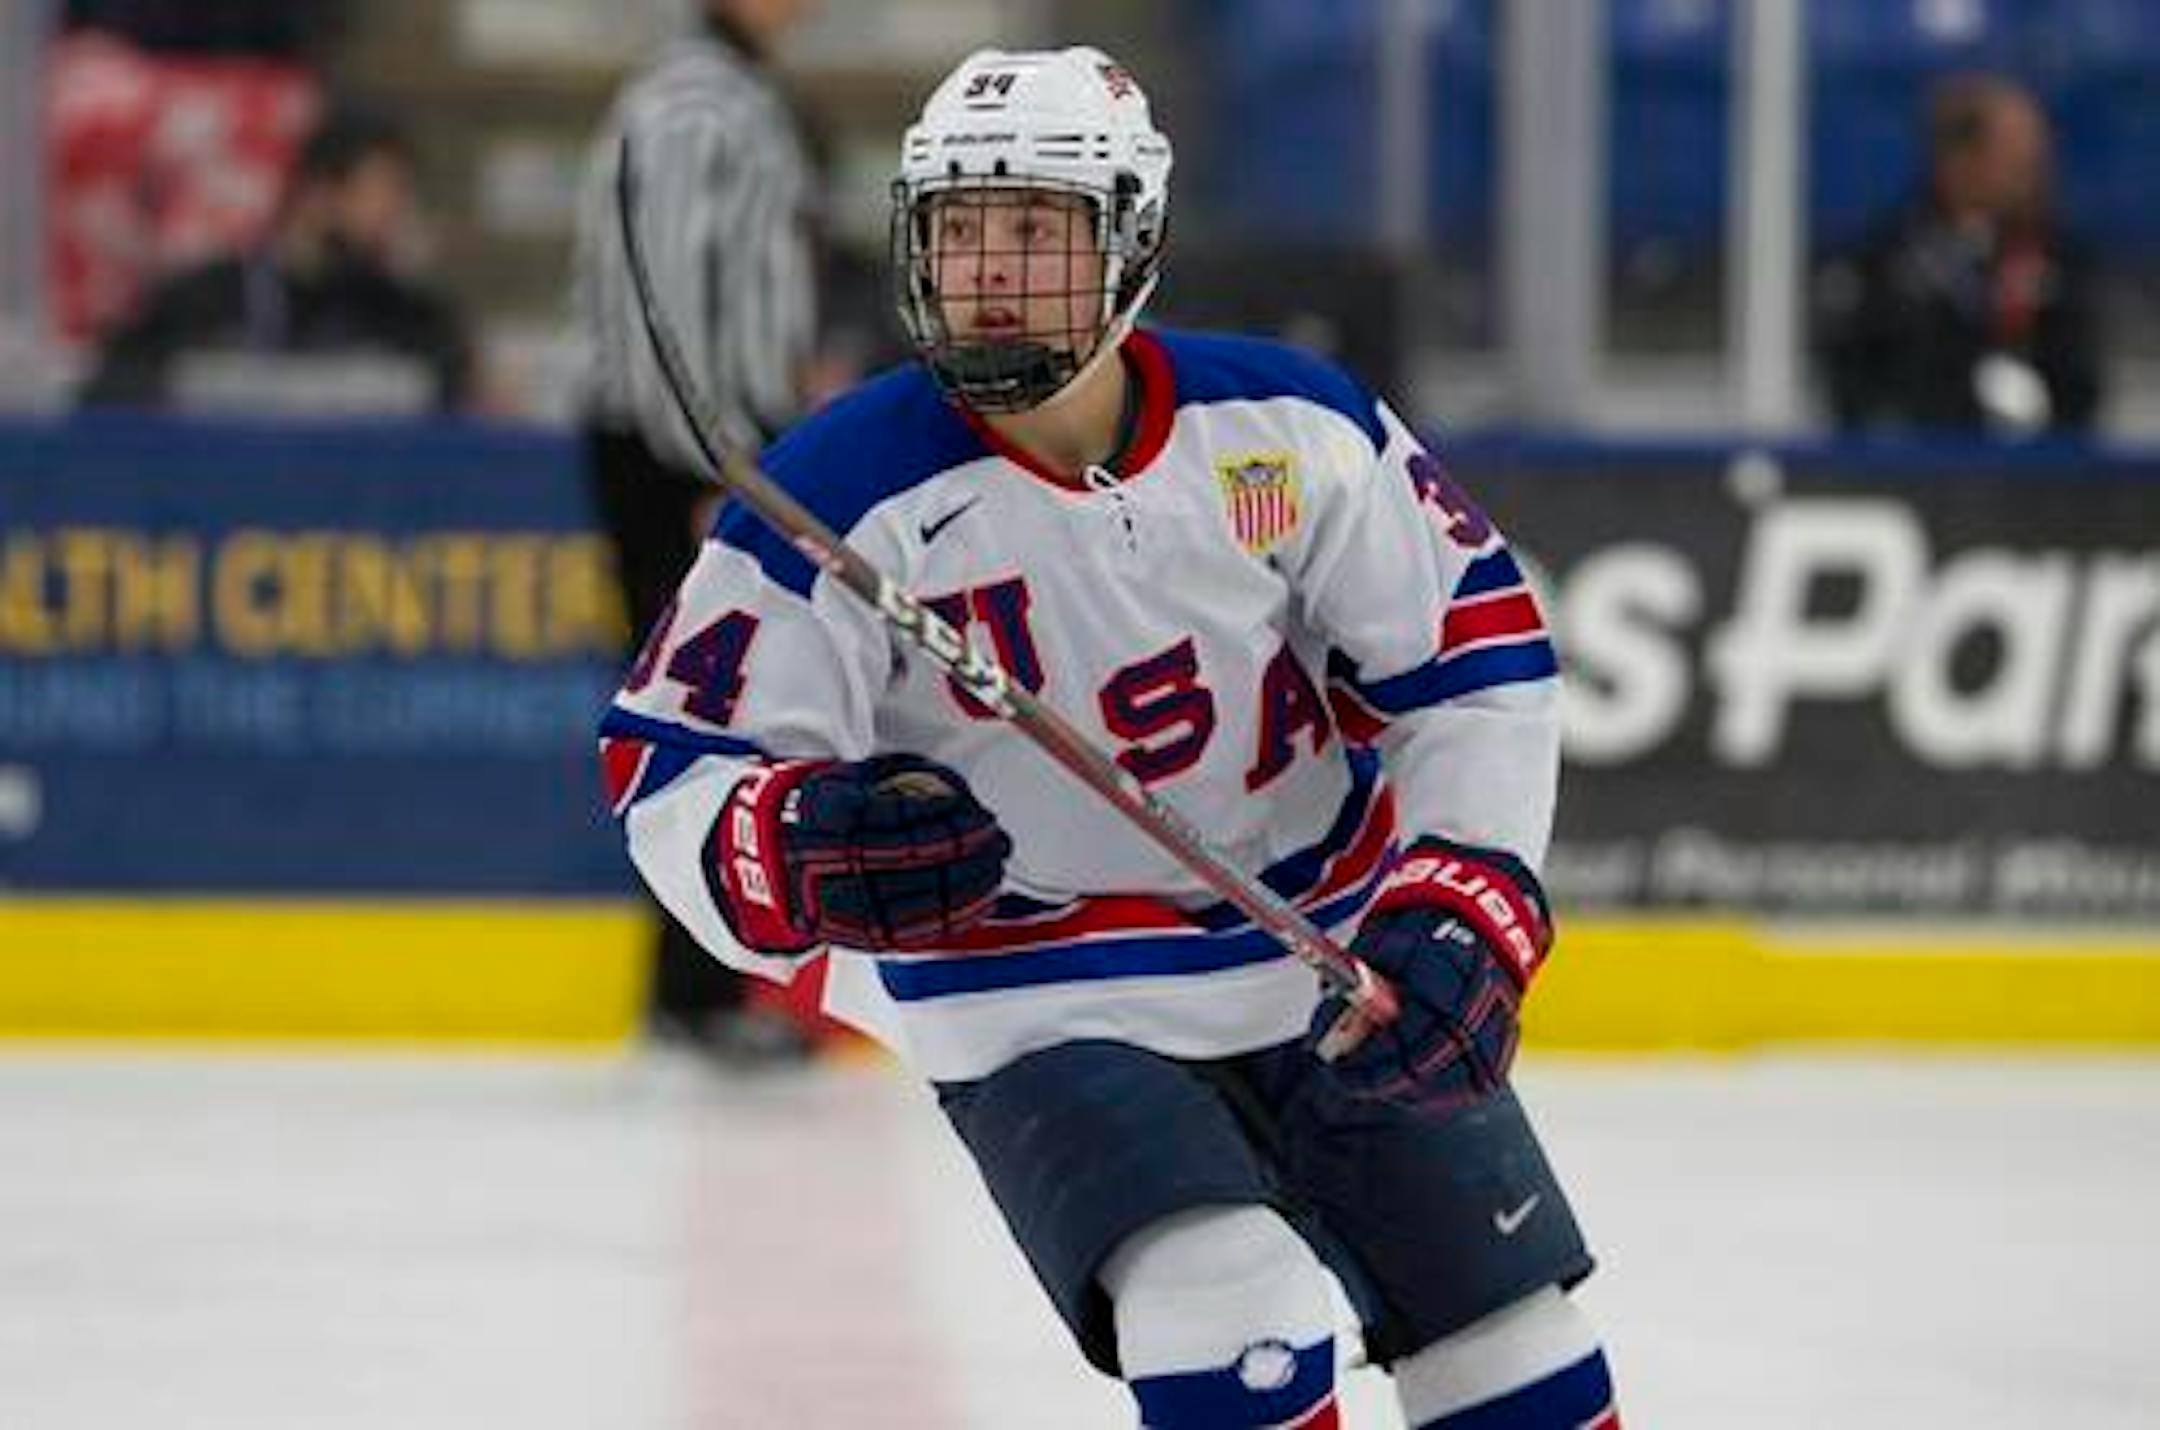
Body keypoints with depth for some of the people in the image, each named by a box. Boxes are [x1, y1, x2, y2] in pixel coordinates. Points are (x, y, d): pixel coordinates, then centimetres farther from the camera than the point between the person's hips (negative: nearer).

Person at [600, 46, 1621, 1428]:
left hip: (1330, 948, 4)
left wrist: (1458, 917, -15)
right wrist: (800, 855, -39)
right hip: (1036, 1003, -4)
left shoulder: (1287, 424, -12)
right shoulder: (848, 495, -20)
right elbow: (670, 769, -17)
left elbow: (1476, 656, -3)